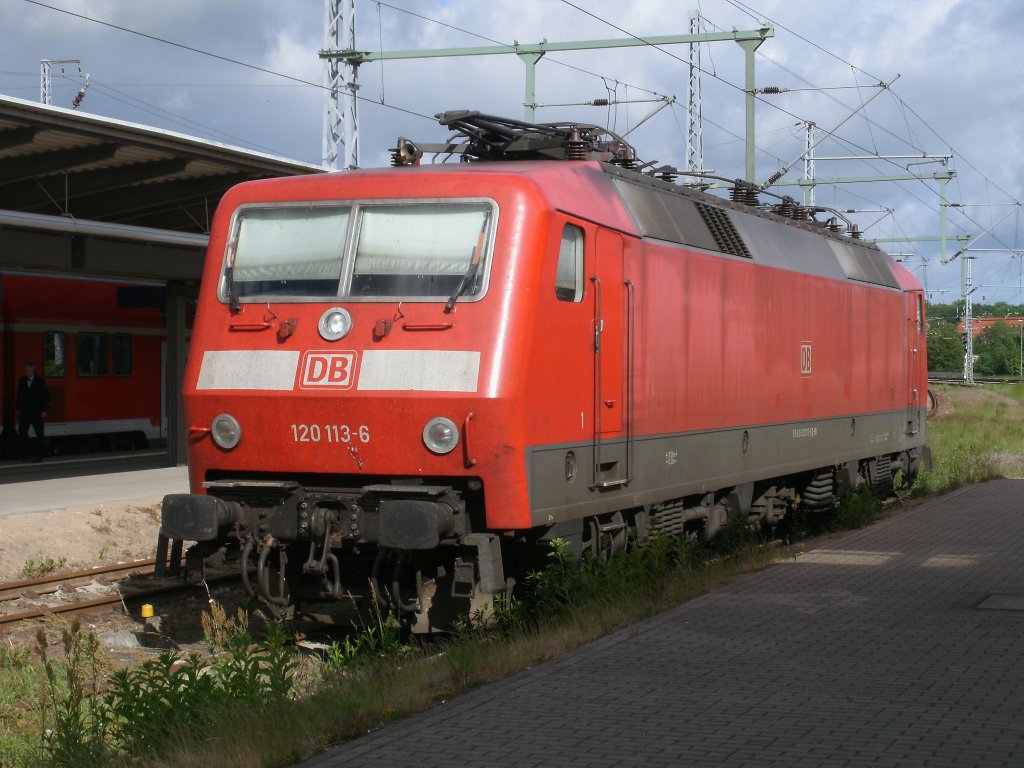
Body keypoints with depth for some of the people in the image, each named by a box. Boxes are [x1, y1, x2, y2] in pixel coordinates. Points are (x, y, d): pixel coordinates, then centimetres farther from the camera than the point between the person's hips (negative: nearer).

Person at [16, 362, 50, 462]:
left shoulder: (40, 381, -5)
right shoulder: (22, 381, 6)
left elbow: (46, 396, -5)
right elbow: (20, 395, 12)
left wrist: (44, 410, -10)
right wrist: (18, 409, 8)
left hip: (37, 412, -3)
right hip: (25, 412, 3)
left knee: (38, 433, 1)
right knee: (22, 432, -4)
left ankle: (38, 455, 7)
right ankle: (26, 454, 7)